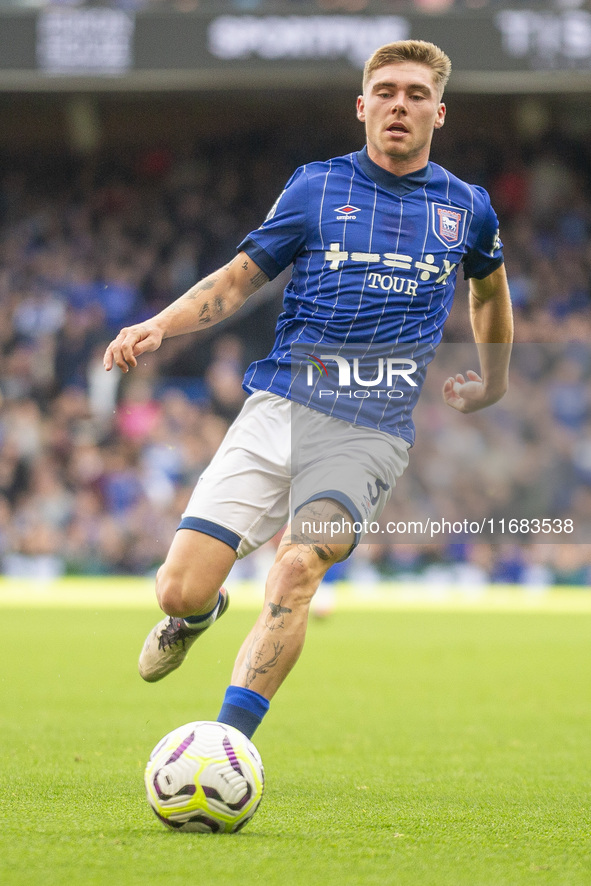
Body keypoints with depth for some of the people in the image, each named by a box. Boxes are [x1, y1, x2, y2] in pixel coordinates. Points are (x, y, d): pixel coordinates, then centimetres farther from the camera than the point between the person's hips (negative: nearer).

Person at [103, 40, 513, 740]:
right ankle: (196, 615, 29)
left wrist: (493, 382, 41)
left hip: (372, 432, 0)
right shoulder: (317, 186, 9)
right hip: (279, 404, 0)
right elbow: (239, 278, 11)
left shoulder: (467, 207, 12)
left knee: (299, 570, -27)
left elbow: (489, 287, 34)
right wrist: (157, 327, -5)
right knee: (180, 589, -9)